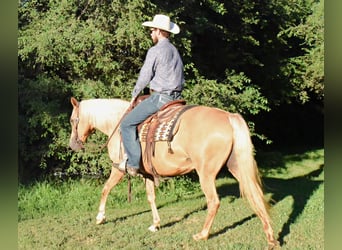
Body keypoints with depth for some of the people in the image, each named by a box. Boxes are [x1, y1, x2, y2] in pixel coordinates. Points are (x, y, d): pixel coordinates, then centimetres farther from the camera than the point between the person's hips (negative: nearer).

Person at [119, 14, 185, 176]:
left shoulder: (155, 50, -10)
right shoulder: (175, 51, 17)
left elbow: (145, 76, -9)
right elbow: (179, 77, 19)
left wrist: (134, 94, 5)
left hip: (159, 97, -9)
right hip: (175, 96, 9)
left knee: (127, 124, -5)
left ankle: (133, 164, -9)